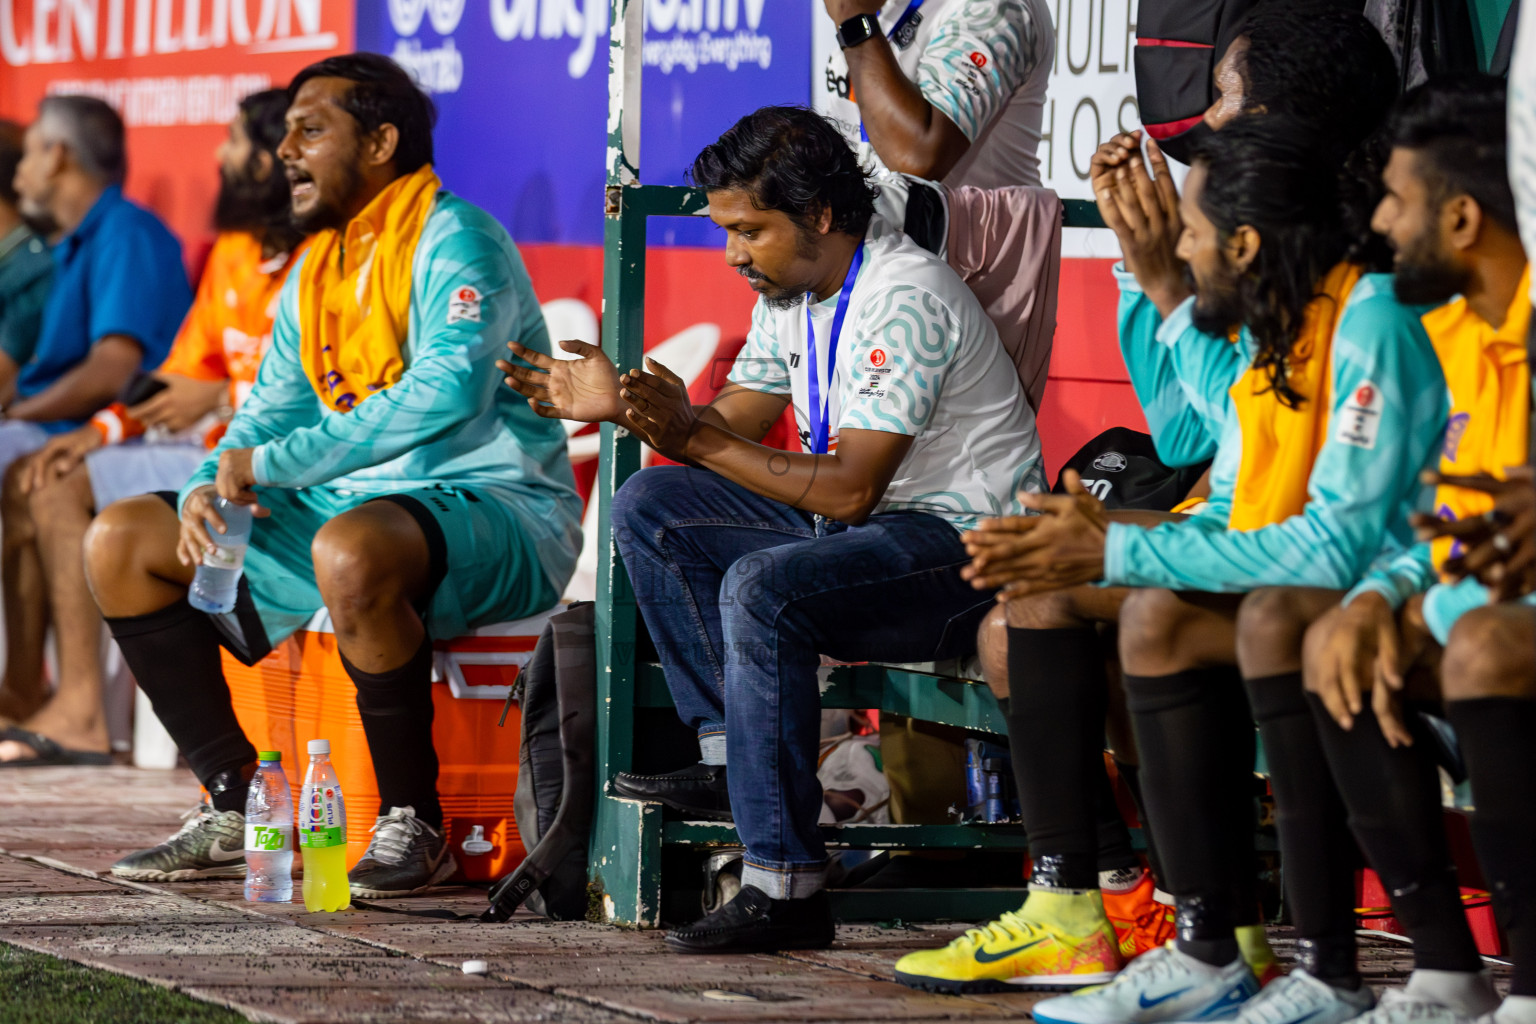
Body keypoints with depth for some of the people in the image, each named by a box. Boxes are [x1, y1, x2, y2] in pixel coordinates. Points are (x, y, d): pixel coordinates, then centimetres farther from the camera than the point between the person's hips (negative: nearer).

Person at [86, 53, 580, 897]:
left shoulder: (455, 240, -13)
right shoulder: (315, 270, 15)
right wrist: (210, 488, -8)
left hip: (498, 514, -9)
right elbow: (271, 414, 17)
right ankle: (234, 805, 2)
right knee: (119, 542, 3)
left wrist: (271, 465, -24)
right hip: (354, 506, 9)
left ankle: (414, 825, -27)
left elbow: (447, 391, -27)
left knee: (351, 548, -42)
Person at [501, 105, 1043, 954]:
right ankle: (729, 758, -4)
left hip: (961, 540, -10)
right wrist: (618, 405, -2)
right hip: (861, 530, 10)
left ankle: (785, 886, -33)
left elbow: (850, 490, -25)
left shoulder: (903, 298, -21)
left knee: (763, 589, -34)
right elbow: (735, 424, 14)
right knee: (649, 507, 2)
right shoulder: (790, 286, 8)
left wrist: (693, 436, -24)